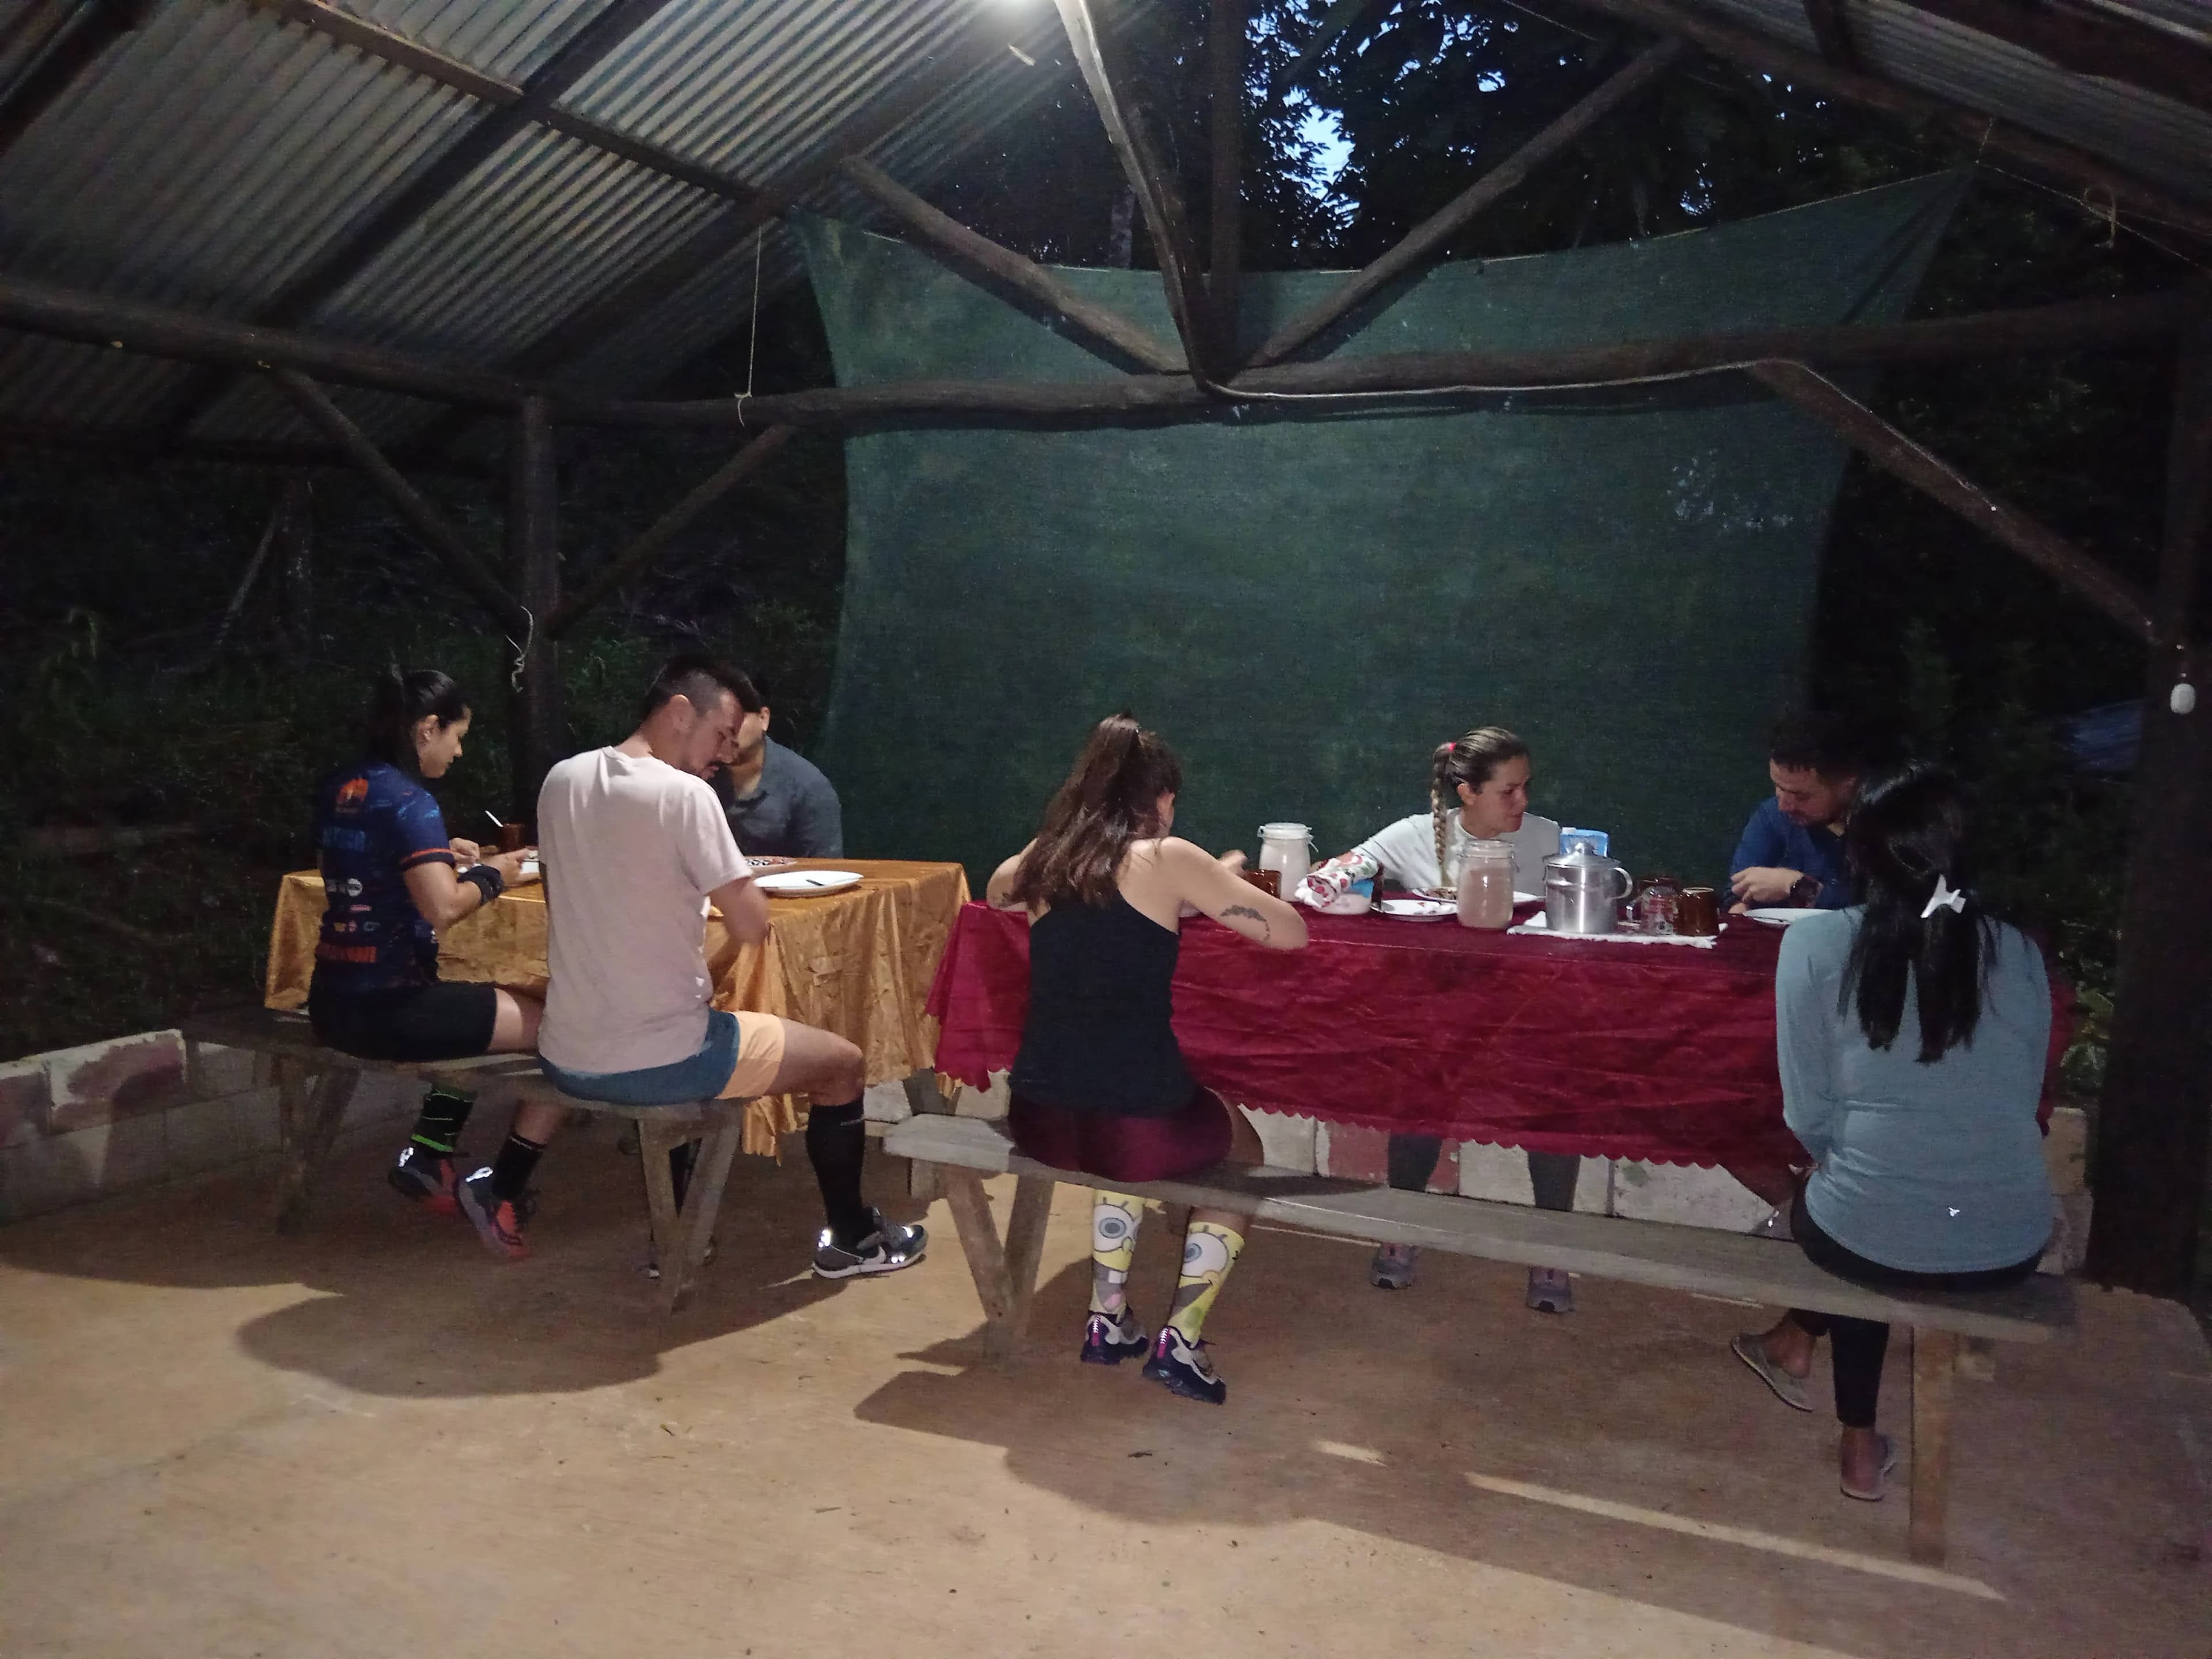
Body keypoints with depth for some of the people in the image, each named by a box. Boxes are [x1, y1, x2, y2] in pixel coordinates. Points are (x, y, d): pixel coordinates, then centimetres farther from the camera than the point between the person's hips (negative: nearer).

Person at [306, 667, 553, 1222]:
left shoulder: (335, 789, 9)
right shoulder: (408, 800, -17)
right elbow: (442, 908, -26)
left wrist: (441, 855, 17)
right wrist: (491, 875, -8)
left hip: (334, 1000, 9)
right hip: (386, 1007, -9)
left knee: (486, 1009, 30)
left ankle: (425, 1155, 22)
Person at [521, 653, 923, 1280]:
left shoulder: (561, 781, 4)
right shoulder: (684, 794, -17)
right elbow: (752, 927, -14)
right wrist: (738, 881, 5)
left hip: (565, 1061, 7)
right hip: (660, 1061, -7)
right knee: (844, 1063, 14)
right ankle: (850, 1237, 29)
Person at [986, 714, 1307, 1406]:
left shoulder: (1045, 856, 8)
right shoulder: (1169, 858, -6)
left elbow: (995, 892, 33)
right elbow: (1291, 933, -3)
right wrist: (1222, 882, 15)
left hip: (1038, 1119, 5)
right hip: (1139, 1122, -5)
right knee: (1241, 1148, 27)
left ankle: (1109, 1317, 33)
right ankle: (1181, 1338, 17)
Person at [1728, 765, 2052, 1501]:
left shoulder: (1815, 943, -6)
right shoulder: (2020, 954, 3)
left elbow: (1809, 1111, -4)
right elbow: (2023, 1102, 12)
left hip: (1871, 1236, -3)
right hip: (2010, 1247, 3)